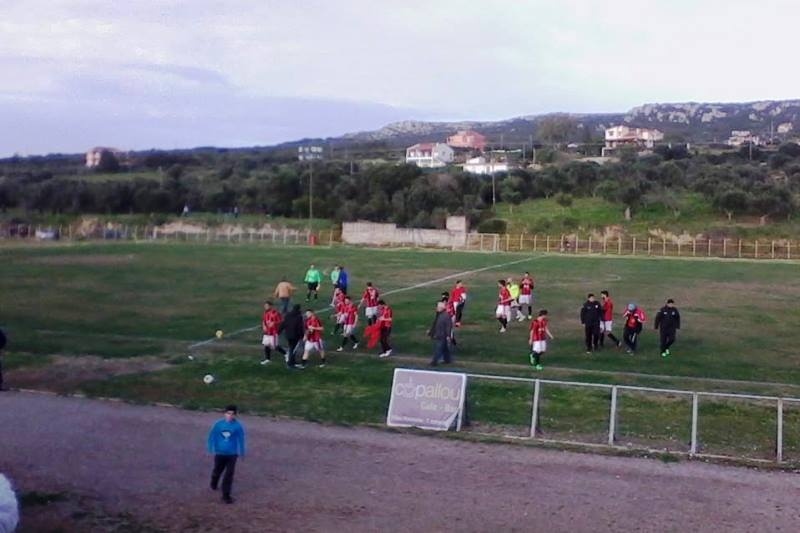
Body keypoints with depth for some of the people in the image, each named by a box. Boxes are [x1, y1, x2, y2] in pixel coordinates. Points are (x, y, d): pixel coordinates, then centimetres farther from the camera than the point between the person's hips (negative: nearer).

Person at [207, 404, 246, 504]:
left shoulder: (238, 426, -12)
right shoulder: (218, 424, -10)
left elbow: (241, 439, -1)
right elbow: (212, 436, 0)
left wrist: (241, 452, 5)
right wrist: (211, 449, -2)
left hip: (232, 454, -1)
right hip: (220, 453, 2)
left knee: (229, 475, -4)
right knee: (217, 471, 20)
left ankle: (226, 495, 4)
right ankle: (214, 484, 51)